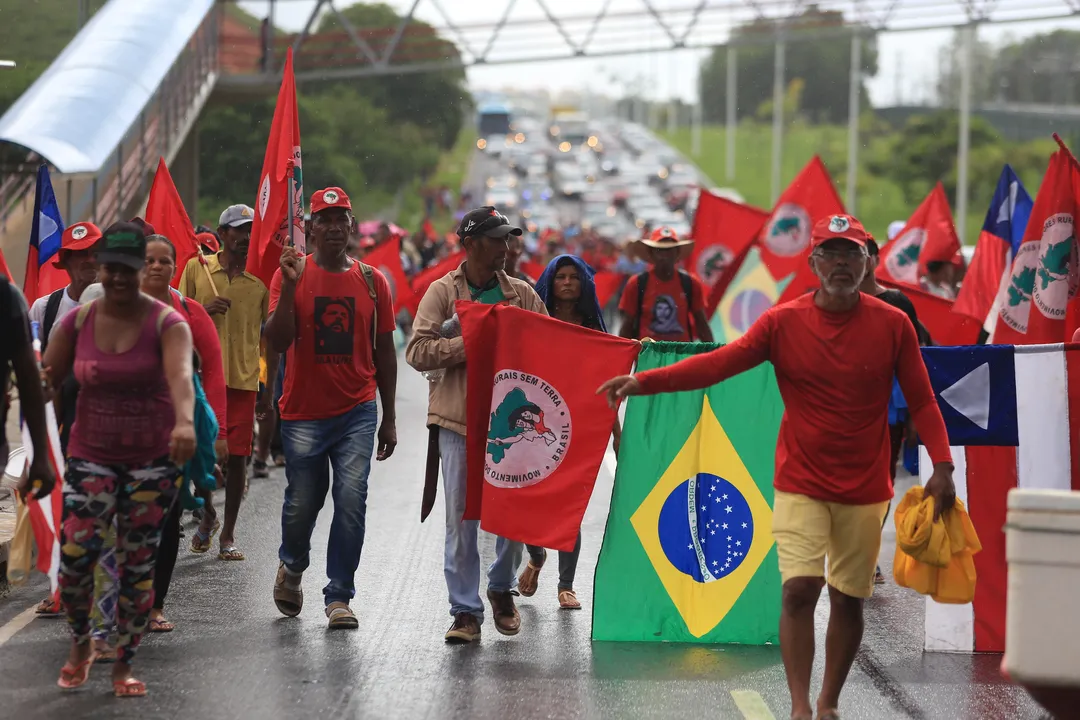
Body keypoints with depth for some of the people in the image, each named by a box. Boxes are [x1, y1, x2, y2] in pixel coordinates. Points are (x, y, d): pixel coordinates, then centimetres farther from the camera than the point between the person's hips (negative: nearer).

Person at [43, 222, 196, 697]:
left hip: (154, 458, -1)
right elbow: (46, 376, 1)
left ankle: (124, 665, 20)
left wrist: (185, 421, -49)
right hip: (91, 455, 1)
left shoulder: (166, 322, -11)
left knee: (139, 564, 4)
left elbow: (180, 373, -30)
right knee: (75, 551, -11)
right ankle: (80, 644, 16)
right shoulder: (78, 321, -1)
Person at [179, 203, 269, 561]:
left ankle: (228, 535, 12)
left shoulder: (260, 280, 5)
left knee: (237, 457, 2)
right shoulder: (196, 268, 3)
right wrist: (203, 311, -13)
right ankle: (208, 516, 23)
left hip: (244, 380, 1)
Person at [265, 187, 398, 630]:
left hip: (357, 411, 1)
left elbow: (384, 352, 10)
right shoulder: (292, 274, -1)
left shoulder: (371, 281, 5)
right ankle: (292, 567, 38)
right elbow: (277, 341, -11)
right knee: (302, 503, 8)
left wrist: (389, 419, 10)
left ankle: (339, 596, 1)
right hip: (303, 411, -1)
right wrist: (289, 286, -22)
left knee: (351, 502, -8)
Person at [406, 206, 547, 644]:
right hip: (458, 419, -2)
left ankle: (502, 590, 28)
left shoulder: (522, 294, 10)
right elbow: (417, 352, -10)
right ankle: (466, 612, 5)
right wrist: (473, 343, -18)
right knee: (461, 520, -2)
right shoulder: (442, 292, 1)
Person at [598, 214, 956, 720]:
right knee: (799, 588, -13)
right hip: (801, 484, -1)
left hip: (865, 489, 1)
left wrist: (941, 465, -13)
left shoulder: (893, 325, -4)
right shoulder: (783, 322, -5)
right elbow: (718, 362, -13)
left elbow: (921, 400, -1)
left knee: (848, 598, 7)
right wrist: (645, 381, -26)